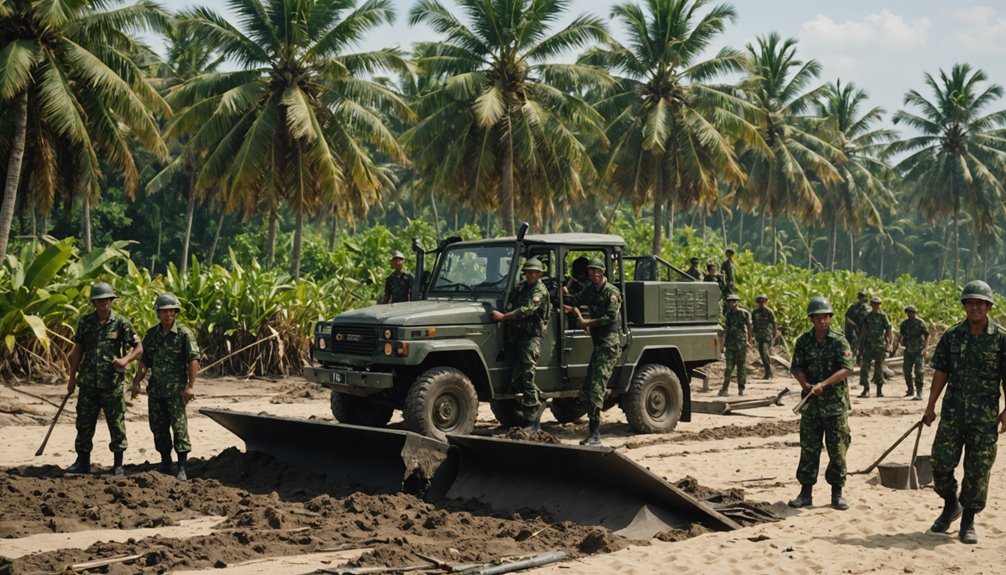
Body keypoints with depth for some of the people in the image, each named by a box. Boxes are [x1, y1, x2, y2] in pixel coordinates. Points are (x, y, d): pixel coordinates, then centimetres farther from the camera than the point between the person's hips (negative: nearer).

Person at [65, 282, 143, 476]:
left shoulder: (121, 323, -3)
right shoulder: (85, 322, 6)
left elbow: (139, 347, -2)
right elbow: (78, 350, 12)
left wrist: (125, 360, -20)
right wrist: (72, 377, 11)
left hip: (112, 382, -3)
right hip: (88, 381, 3)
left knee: (116, 423, 0)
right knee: (84, 422, 8)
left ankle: (118, 464, 10)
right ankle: (82, 462, 20)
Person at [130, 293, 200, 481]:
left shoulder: (184, 333, -6)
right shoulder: (151, 334, 11)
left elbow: (194, 360, -10)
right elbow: (144, 361, 17)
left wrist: (190, 385, -17)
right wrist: (136, 382, 10)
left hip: (176, 389, -6)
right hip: (155, 388, 6)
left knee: (179, 427, -7)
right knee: (158, 427, 11)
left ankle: (181, 468, -5)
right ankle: (165, 462, 23)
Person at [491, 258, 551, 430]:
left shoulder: (540, 290, -7)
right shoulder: (518, 288, 18)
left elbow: (527, 310, -20)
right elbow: (510, 307, 23)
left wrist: (503, 316, -23)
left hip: (531, 336, -8)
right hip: (517, 336, 8)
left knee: (527, 378, -11)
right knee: (515, 379, 3)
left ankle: (533, 422, -8)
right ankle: (538, 404, 21)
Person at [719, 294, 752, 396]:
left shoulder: (744, 313, -2)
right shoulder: (728, 315, 7)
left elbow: (749, 327, 3)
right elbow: (726, 330, 9)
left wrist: (749, 341, -2)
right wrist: (723, 344, 2)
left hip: (741, 344, -2)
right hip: (730, 344, 2)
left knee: (741, 366, 3)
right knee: (729, 367, -2)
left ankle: (741, 389, 11)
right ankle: (725, 389, -3)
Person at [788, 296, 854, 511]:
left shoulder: (839, 341, -4)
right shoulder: (803, 342, 5)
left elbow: (846, 368, -11)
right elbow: (796, 367, 3)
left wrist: (823, 384, -20)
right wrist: (806, 385, -16)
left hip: (836, 404, -2)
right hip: (810, 404, 2)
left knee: (837, 450, 2)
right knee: (808, 449, 6)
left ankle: (837, 493, 13)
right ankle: (806, 492, 13)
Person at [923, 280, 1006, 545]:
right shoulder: (951, 336, 4)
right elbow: (941, 372, 7)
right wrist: (931, 405, 4)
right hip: (953, 411, 2)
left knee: (978, 470, 2)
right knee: (941, 461, 0)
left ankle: (968, 521, 16)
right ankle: (951, 505, 26)